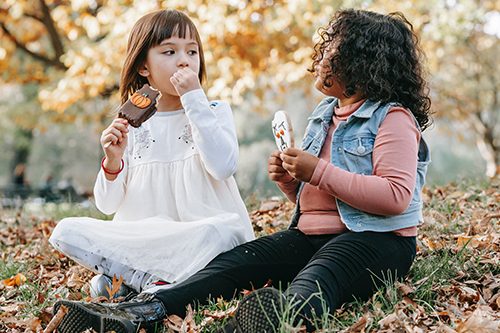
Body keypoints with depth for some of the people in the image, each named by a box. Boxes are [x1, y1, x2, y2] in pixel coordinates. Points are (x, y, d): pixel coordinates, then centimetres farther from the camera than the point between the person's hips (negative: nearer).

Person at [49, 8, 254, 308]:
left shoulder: (215, 112, 4)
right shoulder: (131, 124, 9)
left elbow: (223, 166, -18)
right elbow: (107, 205, 8)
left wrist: (195, 98, -15)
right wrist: (113, 161, -13)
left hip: (198, 237, -2)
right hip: (142, 236, 2)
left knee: (222, 230, -36)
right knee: (67, 232, -16)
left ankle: (125, 278, -21)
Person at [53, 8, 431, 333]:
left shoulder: (393, 119, -6)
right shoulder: (325, 114, 21)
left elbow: (396, 196, -21)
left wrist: (318, 171, -18)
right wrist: (289, 179, 4)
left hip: (377, 239, -7)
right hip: (311, 233, 8)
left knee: (314, 280, -40)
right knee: (238, 260, -15)